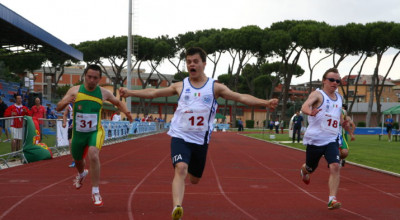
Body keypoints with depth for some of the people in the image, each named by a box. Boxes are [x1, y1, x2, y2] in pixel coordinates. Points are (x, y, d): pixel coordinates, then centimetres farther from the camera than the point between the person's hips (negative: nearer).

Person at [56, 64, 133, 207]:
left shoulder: (103, 93, -6)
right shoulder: (75, 90, -9)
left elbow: (117, 102, 13)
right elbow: (59, 108, -13)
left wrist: (126, 112, -7)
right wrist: (66, 101, -35)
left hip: (95, 132, -2)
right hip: (78, 133, 2)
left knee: (93, 155, -29)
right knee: (78, 160, 22)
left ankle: (95, 192, -20)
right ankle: (82, 174, 61)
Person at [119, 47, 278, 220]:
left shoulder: (215, 87, -1)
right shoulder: (180, 86, 3)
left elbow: (241, 97, -8)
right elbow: (153, 92, 6)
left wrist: (265, 102, -20)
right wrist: (129, 92, -1)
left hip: (201, 140, 2)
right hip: (180, 137, -1)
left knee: (194, 179, 15)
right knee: (180, 169, -25)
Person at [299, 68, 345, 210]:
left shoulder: (339, 98, 12)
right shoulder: (318, 94, -8)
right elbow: (305, 106, -29)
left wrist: (342, 120, 18)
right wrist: (310, 112, -51)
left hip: (331, 140, 4)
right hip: (315, 139, -3)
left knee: (335, 167, -18)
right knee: (310, 168, 15)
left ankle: (332, 199, -17)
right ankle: (304, 171, 53)